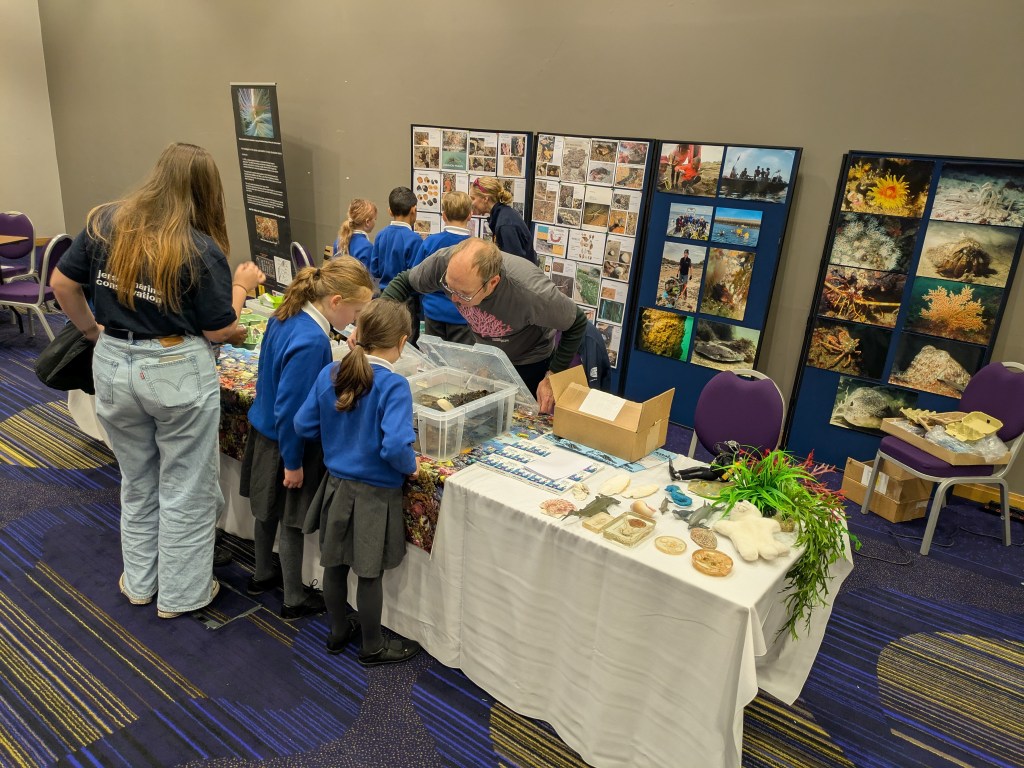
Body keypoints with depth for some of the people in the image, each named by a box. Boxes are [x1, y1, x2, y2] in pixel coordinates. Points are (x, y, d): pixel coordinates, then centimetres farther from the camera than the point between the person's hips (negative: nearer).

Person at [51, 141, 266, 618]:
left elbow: (62, 283, 7)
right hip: (178, 373, -5)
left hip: (113, 365, 5)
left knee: (137, 483, 24)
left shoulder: (105, 223, -1)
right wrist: (241, 286, 3)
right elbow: (219, 332, -11)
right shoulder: (201, 250, -14)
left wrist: (91, 329, 21)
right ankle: (180, 594, 27)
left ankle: (139, 582, 39)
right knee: (186, 489, 13)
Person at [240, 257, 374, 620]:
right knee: (291, 521, 8)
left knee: (268, 511, 24)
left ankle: (262, 575, 44)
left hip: (265, 430, 9)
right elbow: (291, 408, -27)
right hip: (286, 442, -9)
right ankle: (294, 600, 26)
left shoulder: (286, 316, -4)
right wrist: (293, 462, -18)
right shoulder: (311, 341, -31)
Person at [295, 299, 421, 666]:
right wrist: (411, 465, -13)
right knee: (370, 573, 11)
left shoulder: (330, 374, -5)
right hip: (374, 494, -6)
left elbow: (304, 424, 1)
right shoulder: (393, 385, -24)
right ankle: (372, 647, 31)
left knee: (335, 563, 21)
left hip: (336, 484, 6)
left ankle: (338, 631, 43)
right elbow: (395, 446, -32)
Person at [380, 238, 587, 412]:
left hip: (531, 365, -4)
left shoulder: (531, 291, -41)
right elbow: (405, 282, -10)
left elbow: (576, 323, -22)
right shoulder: (443, 262, -31)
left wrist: (552, 377, -20)